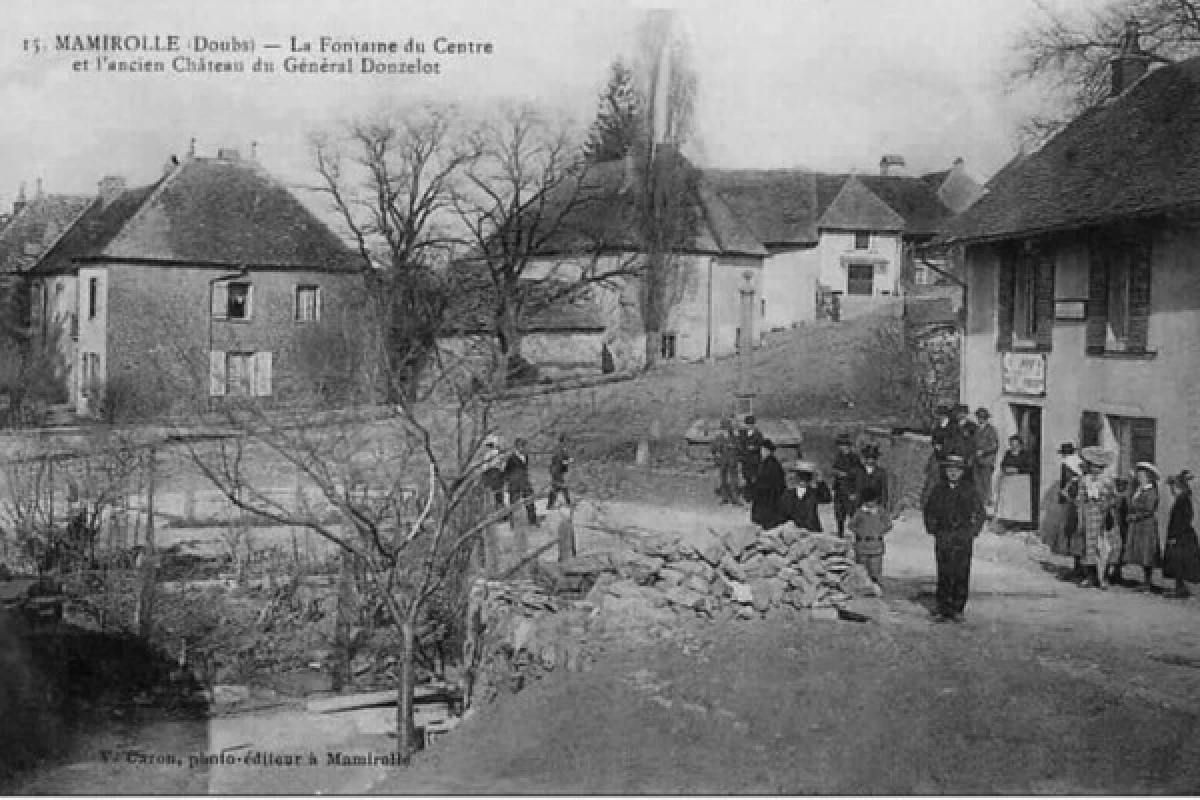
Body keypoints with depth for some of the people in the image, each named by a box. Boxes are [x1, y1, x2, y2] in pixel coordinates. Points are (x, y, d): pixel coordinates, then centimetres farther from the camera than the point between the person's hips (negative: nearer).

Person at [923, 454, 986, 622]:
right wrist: (932, 529, 8)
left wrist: (972, 532, 0)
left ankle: (957, 610, 5)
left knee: (961, 575, -2)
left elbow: (979, 513, 9)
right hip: (943, 538, 1)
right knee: (944, 575, -1)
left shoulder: (969, 490, 4)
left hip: (963, 539, -1)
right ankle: (942, 610, 2)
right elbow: (928, 510, 18)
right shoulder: (938, 489, 8)